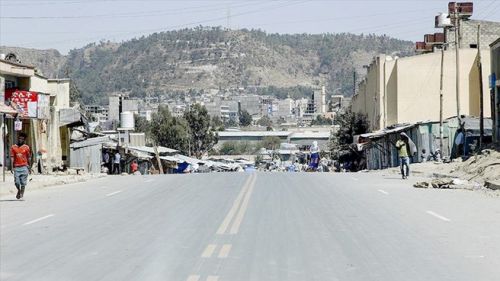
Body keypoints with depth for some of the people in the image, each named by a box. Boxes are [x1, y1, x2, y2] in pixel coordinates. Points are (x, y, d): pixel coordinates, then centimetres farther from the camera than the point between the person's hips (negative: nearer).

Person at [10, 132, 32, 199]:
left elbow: (29, 158, 10)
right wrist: (12, 167, -6)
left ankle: (22, 193, 9)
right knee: (16, 182, -2)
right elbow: (12, 157, 3)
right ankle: (19, 190, 26)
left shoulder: (26, 147, 5)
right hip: (16, 167, 1)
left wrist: (29, 167, 9)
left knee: (23, 182, -3)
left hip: (24, 167, -1)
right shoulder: (13, 147, 7)